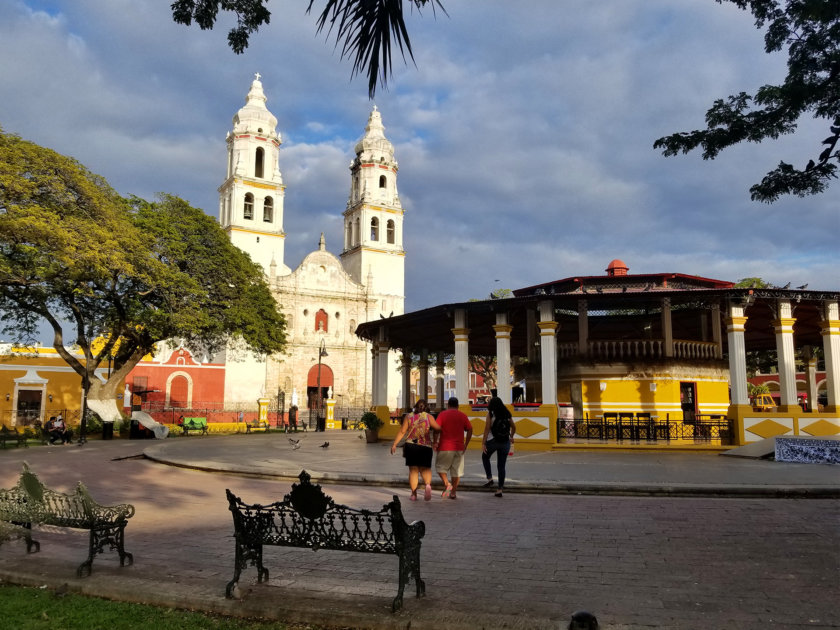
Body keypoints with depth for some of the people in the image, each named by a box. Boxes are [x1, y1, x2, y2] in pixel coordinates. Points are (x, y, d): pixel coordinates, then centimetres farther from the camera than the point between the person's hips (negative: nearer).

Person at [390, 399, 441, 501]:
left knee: (413, 470, 9)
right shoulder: (429, 416, 0)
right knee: (425, 469, 11)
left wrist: (394, 444, 4)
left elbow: (402, 432, 0)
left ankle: (414, 493, 4)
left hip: (410, 446, 1)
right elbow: (438, 428, -9)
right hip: (425, 447, 0)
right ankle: (428, 484, -18)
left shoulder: (408, 416, 4)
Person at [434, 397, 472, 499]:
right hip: (459, 448, 3)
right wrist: (466, 445, 7)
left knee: (440, 467, 12)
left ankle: (447, 484, -6)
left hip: (445, 447, -3)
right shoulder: (463, 415, 8)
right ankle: (453, 492, 9)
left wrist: (435, 442, -1)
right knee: (456, 471, 9)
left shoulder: (442, 414, -1)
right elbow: (470, 430, 3)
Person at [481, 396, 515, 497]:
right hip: (505, 442, 4)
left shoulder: (490, 414, -7)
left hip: (493, 441, -3)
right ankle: (500, 489, 8)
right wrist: (511, 437, 33)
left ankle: (490, 478, 8)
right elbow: (513, 427, 16)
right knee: (501, 466, 9)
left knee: (485, 457, 23)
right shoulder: (507, 414, 6)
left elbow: (487, 429, -12)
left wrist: (483, 443, -11)